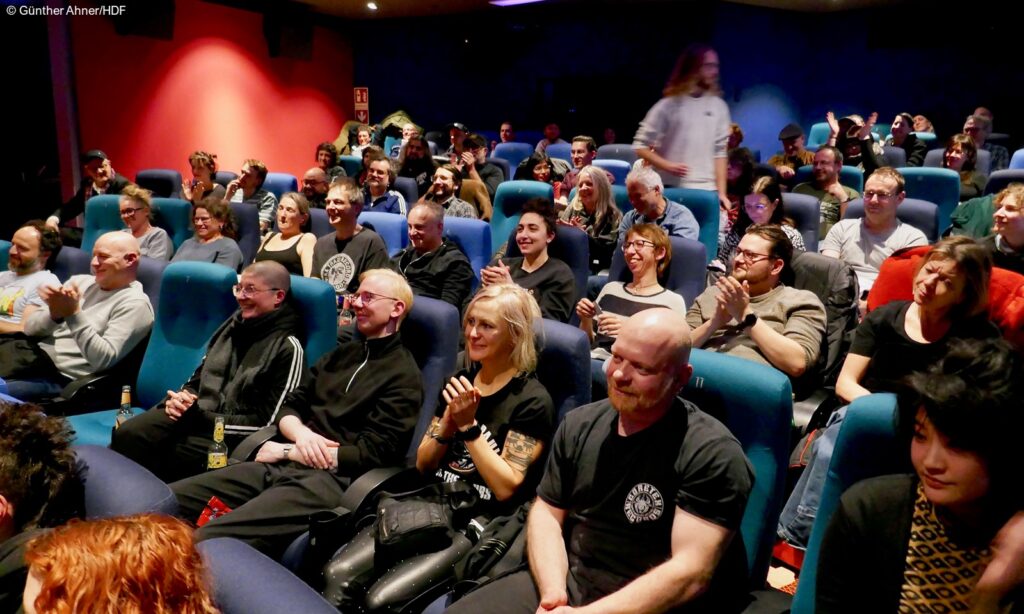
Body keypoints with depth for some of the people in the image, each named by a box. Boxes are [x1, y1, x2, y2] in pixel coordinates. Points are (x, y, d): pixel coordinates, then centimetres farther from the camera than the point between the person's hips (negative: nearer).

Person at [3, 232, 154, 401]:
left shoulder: (134, 303, -8)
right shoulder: (80, 281, 13)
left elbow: (104, 360, -18)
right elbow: (30, 328, 9)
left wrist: (74, 314, -22)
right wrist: (54, 314, -14)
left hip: (61, 379, -7)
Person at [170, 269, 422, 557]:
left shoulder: (403, 375, -3)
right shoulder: (342, 353, 20)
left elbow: (371, 455, -11)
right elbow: (289, 406, 19)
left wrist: (287, 450, -7)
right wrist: (301, 433, -7)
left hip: (329, 479, -8)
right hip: (280, 466, 8)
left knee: (204, 542, -26)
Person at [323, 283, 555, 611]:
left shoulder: (533, 401, -7)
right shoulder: (460, 381, 12)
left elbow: (506, 487, -12)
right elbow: (423, 465, 12)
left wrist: (469, 425, -15)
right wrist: (449, 422, -6)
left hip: (479, 522, -5)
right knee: (338, 575, -19)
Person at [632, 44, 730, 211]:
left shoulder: (718, 106, 7)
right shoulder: (669, 105, -3)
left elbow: (720, 151, 8)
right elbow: (640, 146, -1)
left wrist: (721, 192, 2)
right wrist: (667, 166, -15)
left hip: (706, 191, 3)